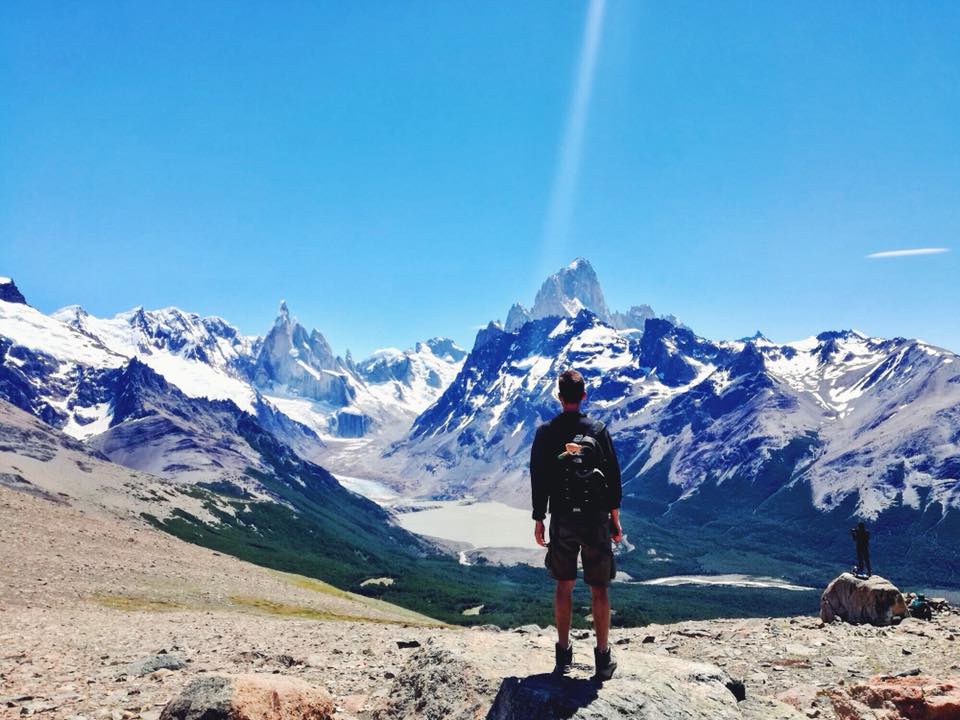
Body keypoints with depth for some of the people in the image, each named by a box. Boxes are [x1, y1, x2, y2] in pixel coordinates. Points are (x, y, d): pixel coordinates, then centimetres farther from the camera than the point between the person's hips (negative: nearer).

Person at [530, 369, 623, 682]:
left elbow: (538, 480, -1)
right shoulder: (598, 430, -3)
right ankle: (603, 659, 12)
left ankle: (563, 655, 17)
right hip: (596, 519, 0)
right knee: (599, 588, 8)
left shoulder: (545, 433, -3)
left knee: (563, 585, 13)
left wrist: (539, 520, 8)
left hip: (562, 521, 1)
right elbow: (613, 476, -1)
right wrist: (615, 520, 7)